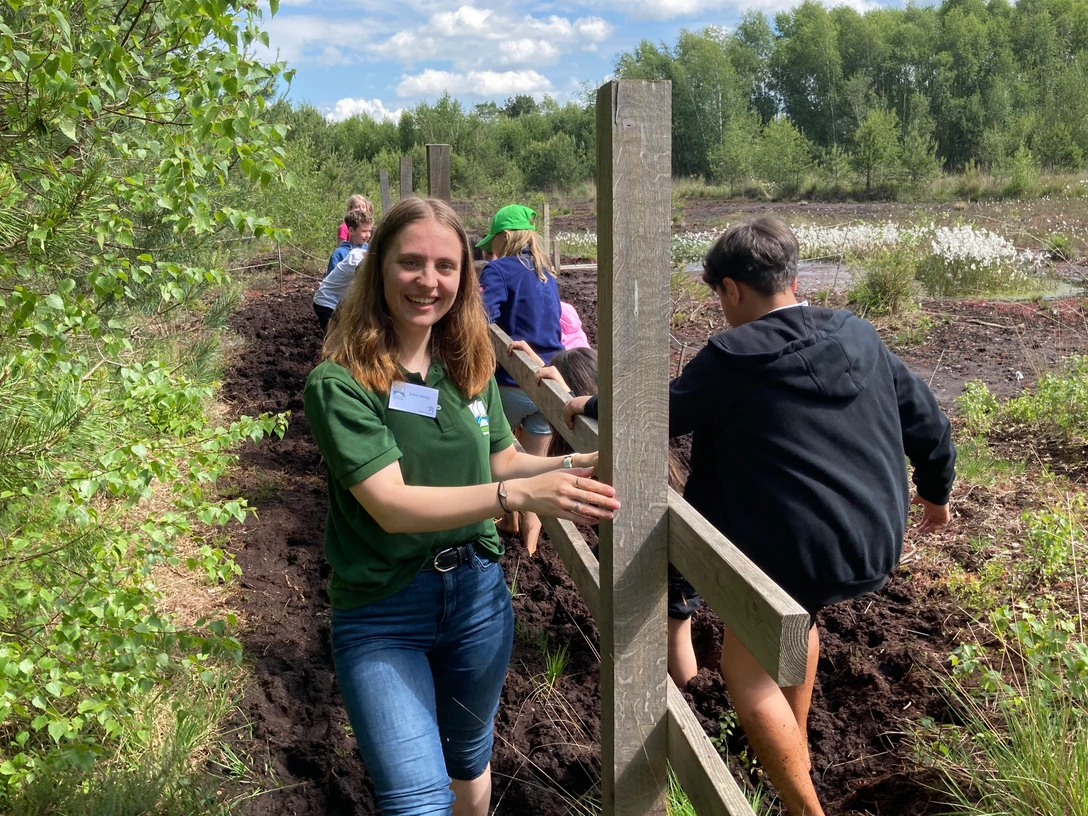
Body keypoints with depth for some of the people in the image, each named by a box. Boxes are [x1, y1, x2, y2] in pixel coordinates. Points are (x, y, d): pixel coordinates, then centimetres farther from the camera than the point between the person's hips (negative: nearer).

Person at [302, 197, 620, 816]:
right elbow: (392, 504, -27)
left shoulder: (469, 367, 0)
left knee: (471, 759, 25)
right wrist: (518, 495, -37)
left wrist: (573, 466, -8)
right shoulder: (339, 385, -18)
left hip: (477, 592, 5)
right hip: (382, 613, -5)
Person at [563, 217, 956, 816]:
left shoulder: (732, 358, -13)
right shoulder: (861, 337, 3)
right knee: (797, 610, 32)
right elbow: (927, 422, 11)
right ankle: (796, 751, 43)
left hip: (803, 553, -7)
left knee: (745, 663, 11)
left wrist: (589, 408, 17)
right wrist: (936, 491, 29)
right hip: (880, 546, 7)